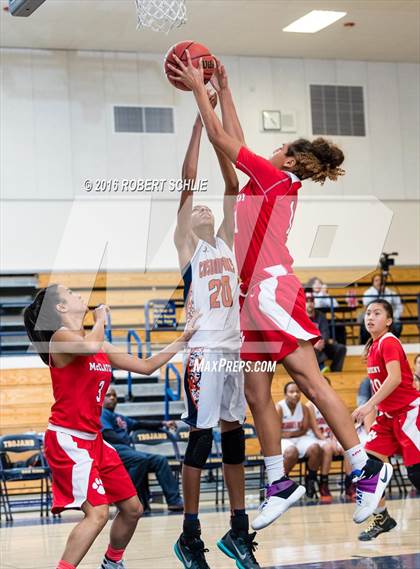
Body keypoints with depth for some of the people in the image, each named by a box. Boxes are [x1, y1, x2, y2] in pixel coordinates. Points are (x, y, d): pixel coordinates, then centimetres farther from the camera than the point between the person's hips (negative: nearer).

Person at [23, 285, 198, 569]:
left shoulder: (101, 346, 14)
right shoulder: (60, 337, -11)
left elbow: (146, 366, 19)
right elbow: (91, 346, -34)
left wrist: (183, 338, 18)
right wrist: (100, 319, -14)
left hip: (93, 439, 9)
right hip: (68, 439, -9)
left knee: (132, 508, 13)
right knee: (98, 512, -23)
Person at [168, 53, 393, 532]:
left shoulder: (277, 179, -4)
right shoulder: (268, 182, 19)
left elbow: (221, 139, -2)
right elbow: (236, 142, 30)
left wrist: (198, 87, 7)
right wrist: (223, 91, 34)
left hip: (271, 291, -9)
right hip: (252, 296, 9)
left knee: (310, 381, -11)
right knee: (256, 394, 6)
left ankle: (367, 468, -10)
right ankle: (279, 486, 10)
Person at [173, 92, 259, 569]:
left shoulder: (226, 242, 16)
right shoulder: (186, 246, 3)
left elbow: (232, 185, 9)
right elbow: (188, 184, -5)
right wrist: (199, 123, -7)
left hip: (232, 350, 5)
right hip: (203, 351, -5)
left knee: (234, 435, 9)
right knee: (201, 438, -4)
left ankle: (238, 530, 16)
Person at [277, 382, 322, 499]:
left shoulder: (304, 408, 5)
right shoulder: (279, 408, -8)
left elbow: (304, 430, 5)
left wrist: (291, 433, -13)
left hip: (300, 438, 4)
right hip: (283, 440, -4)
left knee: (315, 448, -27)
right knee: (291, 451, -39)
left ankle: (310, 479, -7)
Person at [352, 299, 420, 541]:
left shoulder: (388, 343, -16)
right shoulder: (373, 346, 10)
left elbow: (395, 378, -29)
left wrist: (370, 405, -34)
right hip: (388, 415, 8)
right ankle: (382, 517, 9)